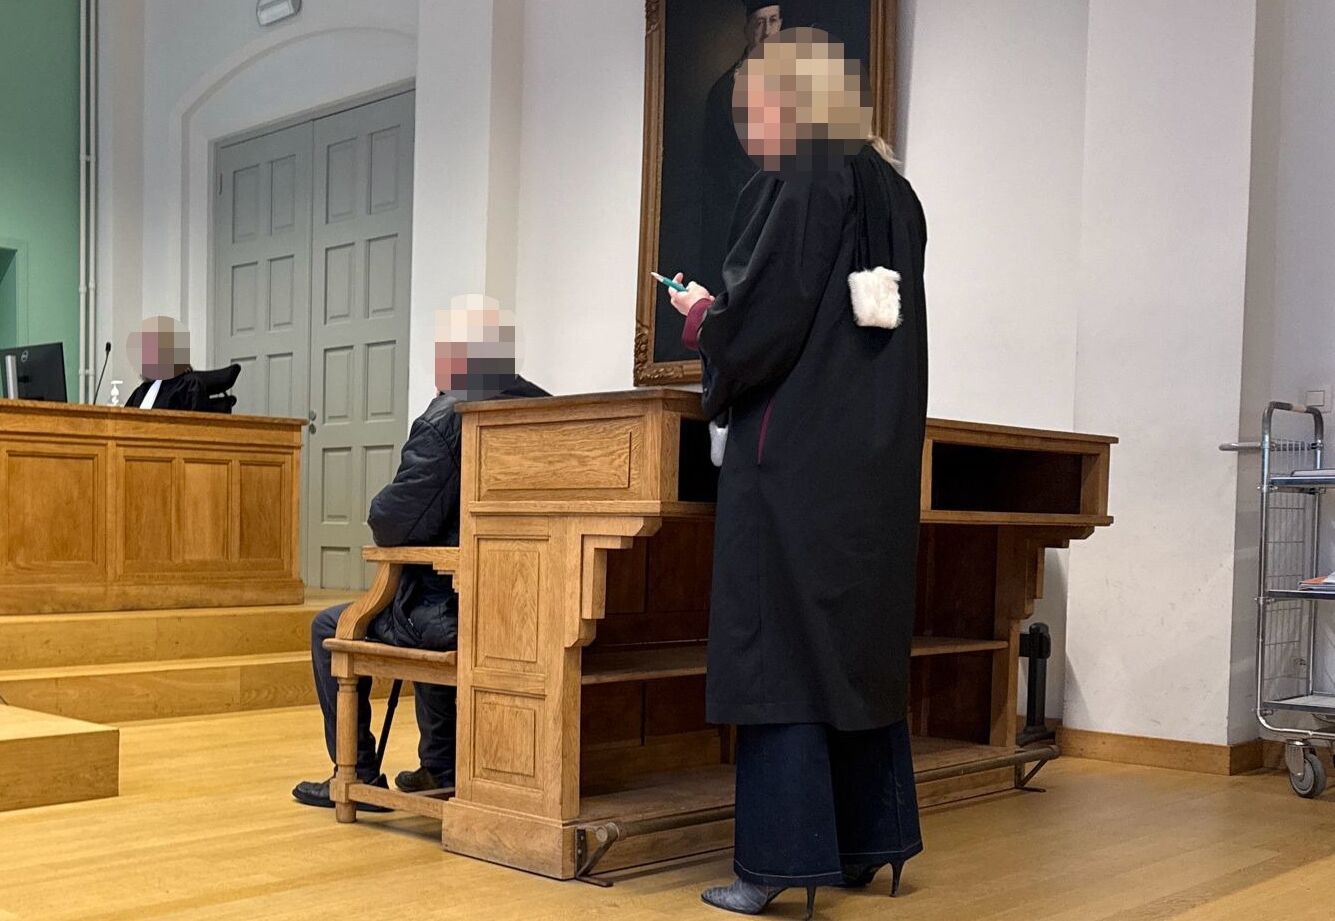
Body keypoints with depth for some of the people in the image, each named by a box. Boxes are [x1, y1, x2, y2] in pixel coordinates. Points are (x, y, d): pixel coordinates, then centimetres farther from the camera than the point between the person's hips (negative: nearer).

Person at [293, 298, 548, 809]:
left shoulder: (446, 422, -19)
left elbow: (395, 523, -21)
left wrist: (378, 514, 3)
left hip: (454, 612, -8)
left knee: (330, 630, 16)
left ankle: (358, 779, 20)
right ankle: (439, 769, 41)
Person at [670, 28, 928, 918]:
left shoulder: (795, 186, -10)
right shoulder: (895, 193, 14)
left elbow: (761, 318, -17)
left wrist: (701, 318, 3)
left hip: (794, 451, -8)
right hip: (877, 456, 8)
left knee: (777, 641, -4)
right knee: (861, 638, 13)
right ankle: (868, 839, 20)